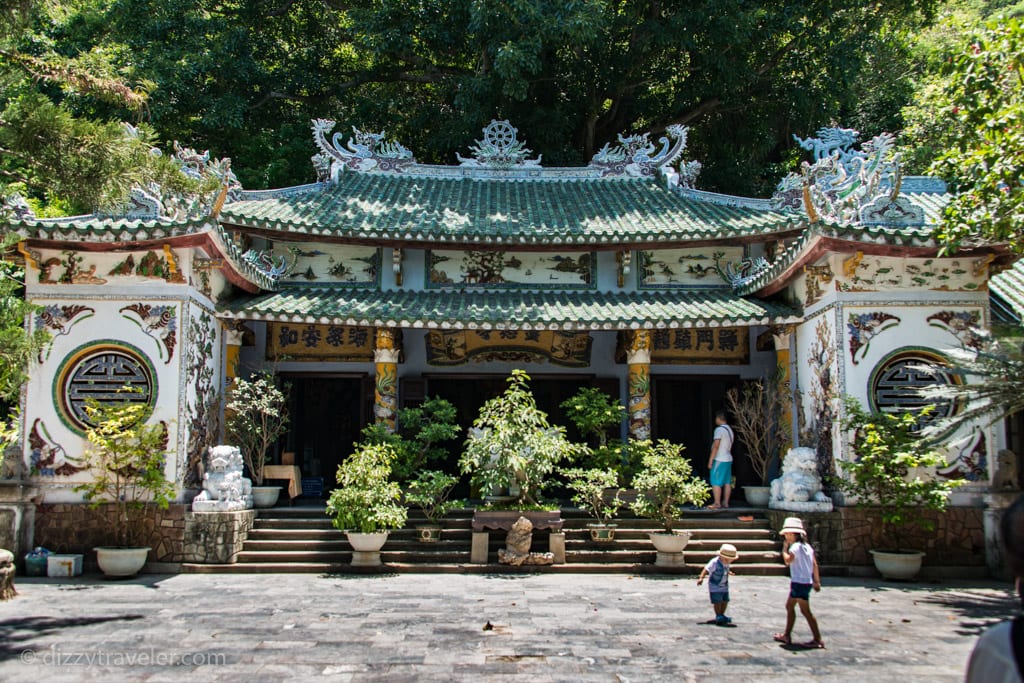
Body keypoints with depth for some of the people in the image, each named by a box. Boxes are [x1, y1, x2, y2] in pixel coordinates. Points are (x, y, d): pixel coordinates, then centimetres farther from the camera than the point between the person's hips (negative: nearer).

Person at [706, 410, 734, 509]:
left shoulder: (719, 429, -14)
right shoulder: (730, 429, 14)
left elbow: (716, 446, -19)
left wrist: (710, 460, -16)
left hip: (719, 460, -9)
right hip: (728, 459, 9)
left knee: (716, 482, -5)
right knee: (727, 481, 10)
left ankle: (717, 503, -6)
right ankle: (725, 502, 13)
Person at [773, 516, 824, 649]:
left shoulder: (795, 547, -15)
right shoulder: (807, 546, 12)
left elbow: (788, 560, -25)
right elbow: (815, 564, 13)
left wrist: (784, 548, -11)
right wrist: (817, 581, 16)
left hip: (799, 582, -10)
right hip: (807, 582, 10)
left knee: (805, 610, -5)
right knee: (789, 606, 17)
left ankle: (818, 640, -4)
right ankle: (787, 636, 22)